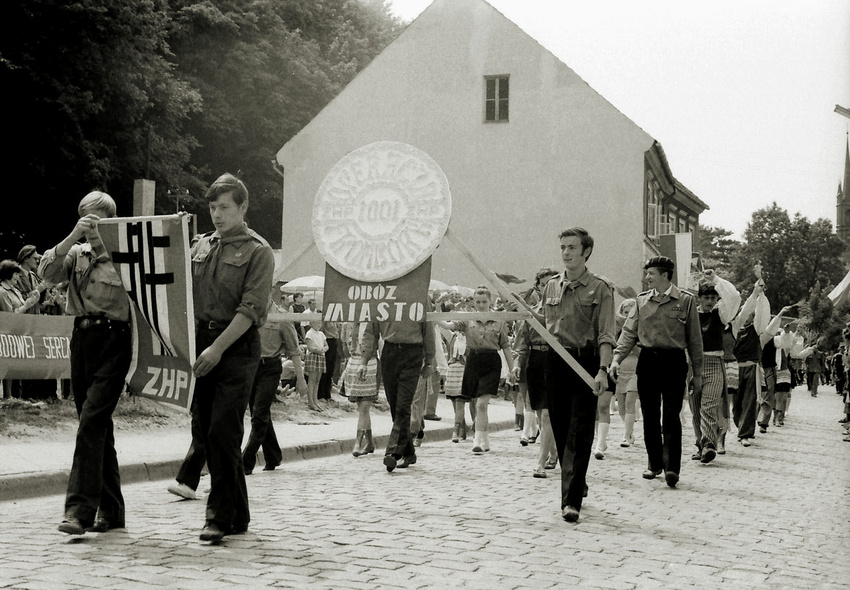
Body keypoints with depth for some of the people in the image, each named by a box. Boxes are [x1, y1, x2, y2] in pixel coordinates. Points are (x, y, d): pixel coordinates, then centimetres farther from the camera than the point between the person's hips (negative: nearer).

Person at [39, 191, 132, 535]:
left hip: (113, 341, -6)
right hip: (81, 339, 6)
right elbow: (47, 273, -4)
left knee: (92, 420, -17)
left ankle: (80, 509, -18)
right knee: (98, 427, 10)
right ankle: (111, 511, 18)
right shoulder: (76, 254, 14)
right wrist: (74, 236, -11)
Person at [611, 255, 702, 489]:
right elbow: (629, 332, 7)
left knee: (670, 415, -10)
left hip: (674, 362, -3)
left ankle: (672, 467, -10)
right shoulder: (642, 300, 9)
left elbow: (695, 339, 5)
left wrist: (697, 373, 5)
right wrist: (617, 358, -7)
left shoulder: (686, 301, 1)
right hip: (647, 360, 4)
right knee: (650, 417, 7)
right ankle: (655, 464, 19)